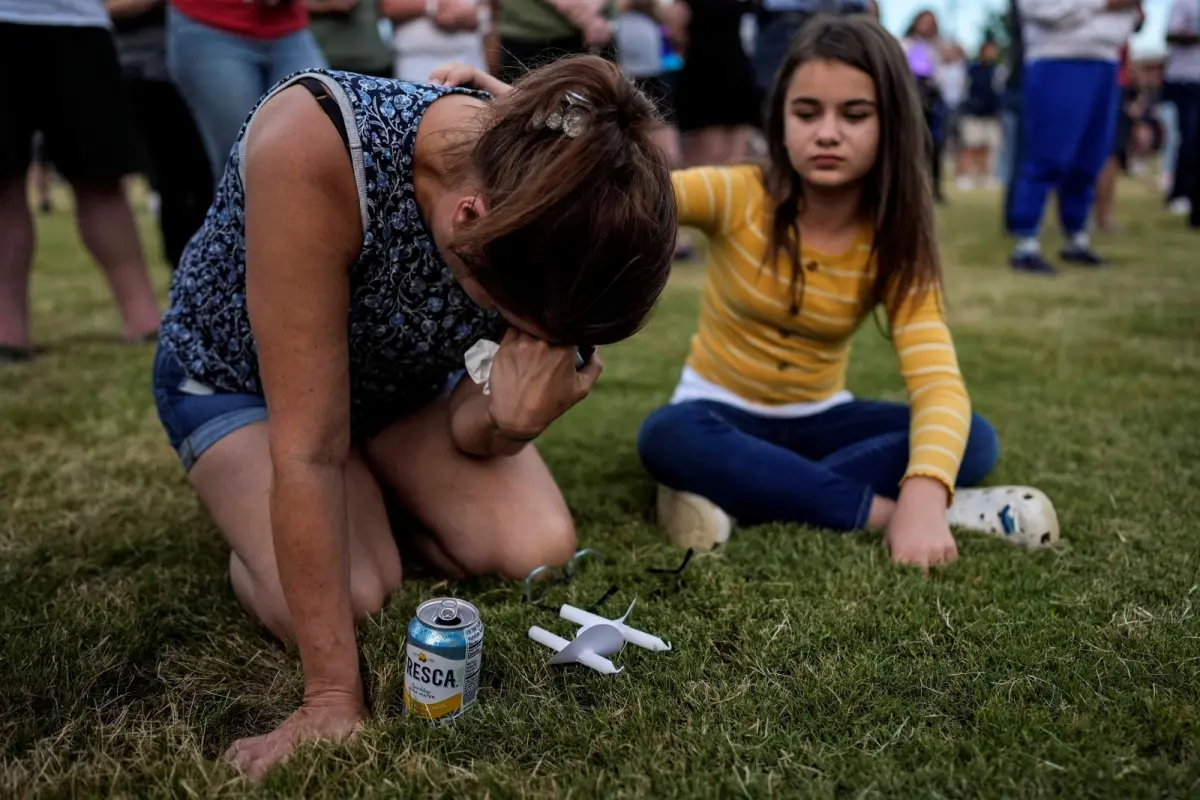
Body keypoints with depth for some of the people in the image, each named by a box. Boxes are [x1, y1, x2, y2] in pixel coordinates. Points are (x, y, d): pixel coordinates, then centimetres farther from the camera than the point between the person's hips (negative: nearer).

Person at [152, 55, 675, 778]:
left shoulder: (546, 194, -26)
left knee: (539, 550, -15)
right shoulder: (313, 145, -42)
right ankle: (255, 516, 10)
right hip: (237, 372, -3)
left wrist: (514, 418, -41)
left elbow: (470, 432, -16)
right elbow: (310, 448, -37)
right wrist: (334, 698, -33)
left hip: (404, 374, 4)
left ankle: (375, 496, 15)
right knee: (349, 599, -25)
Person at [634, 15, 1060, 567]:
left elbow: (939, 383, -23)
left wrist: (923, 495, -43)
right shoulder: (737, 195, -15)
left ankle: (738, 496, -29)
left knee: (975, 439, -20)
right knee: (668, 437, -36)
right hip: (723, 413, -2)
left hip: (819, 419, 3)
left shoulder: (895, 246, -10)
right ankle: (881, 511, -29)